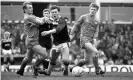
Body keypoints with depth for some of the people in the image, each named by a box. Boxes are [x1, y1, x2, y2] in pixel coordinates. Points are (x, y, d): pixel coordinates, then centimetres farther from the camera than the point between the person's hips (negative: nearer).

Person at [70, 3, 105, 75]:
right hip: (84, 38, -6)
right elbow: (76, 26, 10)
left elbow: (96, 31, 11)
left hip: (91, 40, 6)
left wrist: (95, 38, -7)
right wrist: (72, 34, 6)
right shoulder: (84, 17, 4)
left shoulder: (96, 21, 17)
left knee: (87, 61, 3)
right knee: (95, 51, -27)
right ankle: (97, 69, -18)